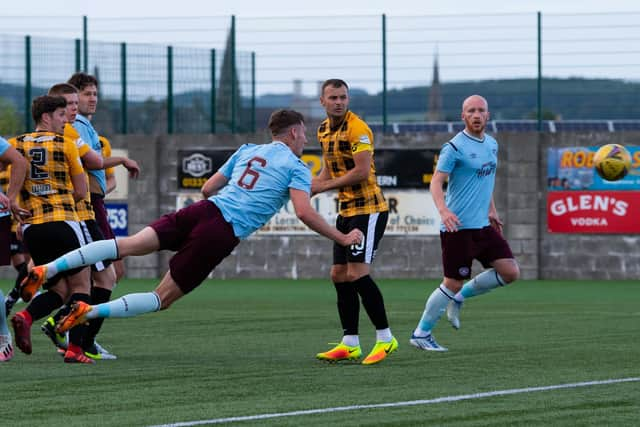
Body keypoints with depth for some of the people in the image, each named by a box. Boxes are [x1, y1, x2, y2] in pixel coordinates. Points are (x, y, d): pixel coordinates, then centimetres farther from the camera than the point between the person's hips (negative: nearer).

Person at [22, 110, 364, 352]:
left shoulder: (247, 151, 24)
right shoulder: (297, 167, 7)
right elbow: (304, 213, -7)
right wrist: (342, 239, 3)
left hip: (203, 209, 5)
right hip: (223, 236, -5)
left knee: (129, 244, -6)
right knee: (163, 298, 1)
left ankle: (48, 269, -25)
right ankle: (91, 312, -18)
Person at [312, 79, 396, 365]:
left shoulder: (357, 129, -16)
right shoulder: (323, 130, 11)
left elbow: (361, 172, -22)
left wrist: (323, 186, -16)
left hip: (368, 209, -9)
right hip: (346, 210, 9)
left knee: (358, 274, -15)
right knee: (339, 275, 7)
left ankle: (385, 339, -5)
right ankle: (349, 344, 11)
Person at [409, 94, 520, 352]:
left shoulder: (492, 144, 12)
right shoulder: (454, 147, -12)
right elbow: (436, 182, -16)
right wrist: (443, 210, -32)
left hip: (482, 225, 8)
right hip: (458, 226, -7)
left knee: (510, 272, -1)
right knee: (453, 283, -5)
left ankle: (459, 298, 16)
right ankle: (421, 334, 10)